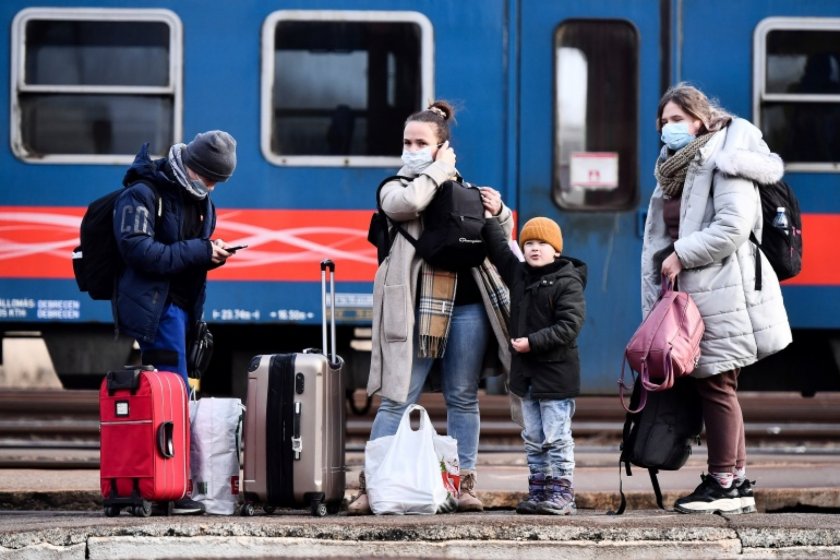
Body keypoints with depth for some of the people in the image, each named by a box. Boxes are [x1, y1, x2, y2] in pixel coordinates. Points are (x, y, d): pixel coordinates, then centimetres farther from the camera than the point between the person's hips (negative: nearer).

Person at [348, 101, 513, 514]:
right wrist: (439, 172, -6)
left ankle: (463, 484, 10)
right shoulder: (396, 188, 7)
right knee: (396, 400, -5)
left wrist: (499, 213, 5)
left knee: (463, 399, 6)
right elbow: (406, 203, -18)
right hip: (414, 309, -3)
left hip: (467, 306, 3)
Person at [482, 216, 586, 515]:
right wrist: (489, 219, 19)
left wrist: (533, 342, -23)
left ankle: (561, 494, -2)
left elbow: (569, 326, -19)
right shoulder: (519, 274, 11)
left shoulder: (567, 283, -12)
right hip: (525, 372, 8)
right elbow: (499, 250, 25)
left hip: (555, 374, -8)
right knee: (533, 439, 10)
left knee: (556, 438, -5)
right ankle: (538, 491, 15)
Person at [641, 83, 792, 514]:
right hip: (691, 293, 9)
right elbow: (660, 236, 21)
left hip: (723, 292, -9)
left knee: (715, 384, -6)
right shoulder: (675, 168, 18)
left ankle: (724, 484, 0)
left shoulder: (725, 161, -8)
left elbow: (733, 227, -19)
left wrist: (682, 255, -15)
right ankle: (738, 482, 14)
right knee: (715, 387, 10)